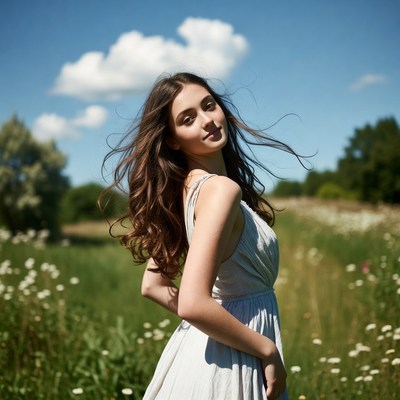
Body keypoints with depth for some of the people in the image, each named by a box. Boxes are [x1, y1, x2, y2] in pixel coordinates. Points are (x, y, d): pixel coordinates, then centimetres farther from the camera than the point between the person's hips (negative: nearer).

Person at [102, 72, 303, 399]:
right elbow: (193, 304, -30)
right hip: (231, 362, -8)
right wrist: (268, 350, -19)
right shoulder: (221, 188, -22)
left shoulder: (181, 190, 4)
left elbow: (153, 286, 9)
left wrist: (210, 321, 8)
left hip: (205, 349, 8)